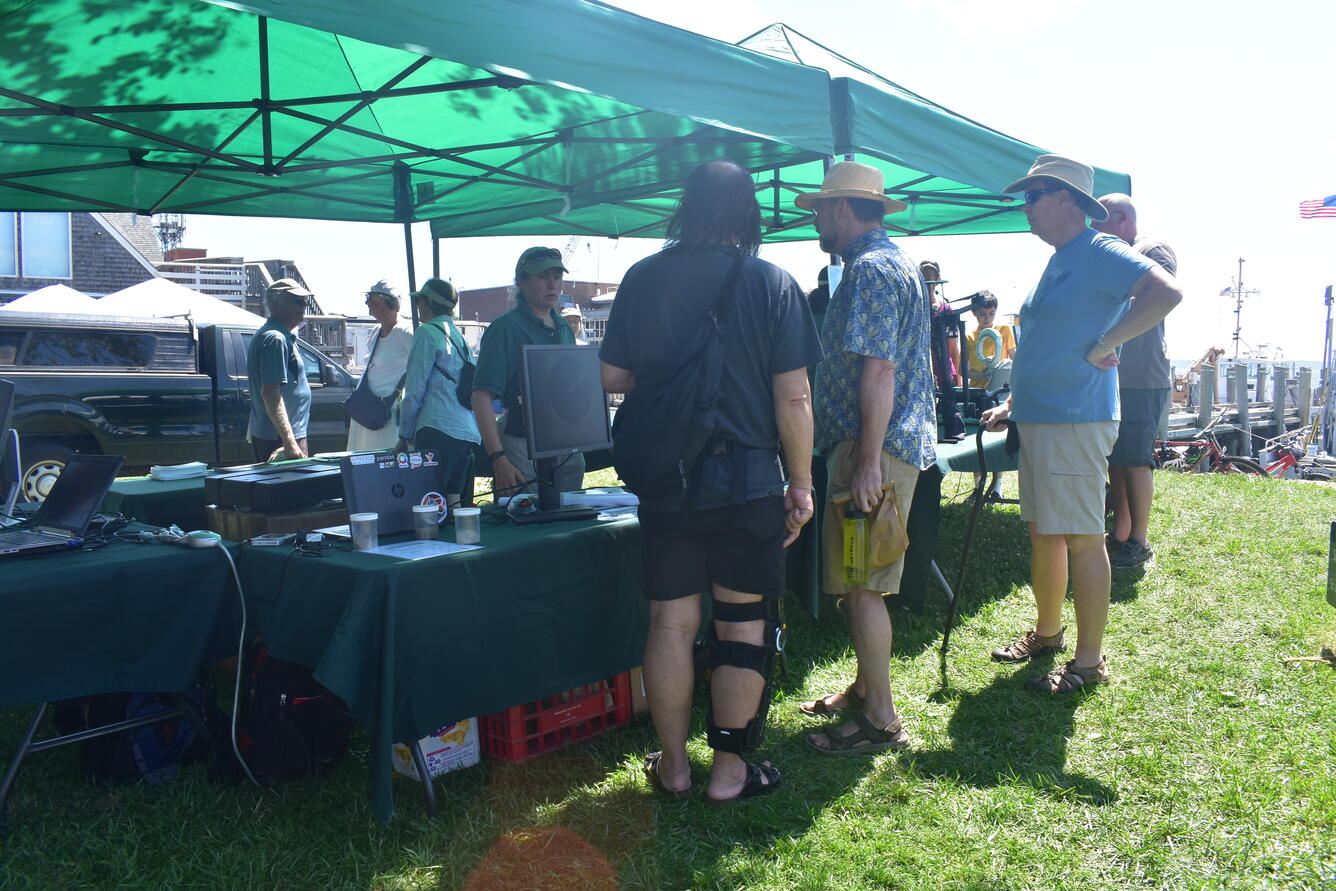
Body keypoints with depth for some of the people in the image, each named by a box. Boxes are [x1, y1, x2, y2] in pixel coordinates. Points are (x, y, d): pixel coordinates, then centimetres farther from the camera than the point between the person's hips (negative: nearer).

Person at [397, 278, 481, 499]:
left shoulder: (427, 332, -2)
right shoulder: (459, 337, 20)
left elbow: (415, 390, -6)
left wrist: (405, 435, 1)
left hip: (439, 430, -8)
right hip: (469, 433, 8)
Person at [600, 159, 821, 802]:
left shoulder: (641, 279, 1)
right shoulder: (771, 283, -5)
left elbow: (612, 378, 5)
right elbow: (793, 397, -8)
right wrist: (802, 484, 1)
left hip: (665, 481, 3)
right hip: (748, 481, -2)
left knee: (671, 620, 11)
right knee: (744, 625, 9)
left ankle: (673, 766, 23)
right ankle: (729, 771, 18)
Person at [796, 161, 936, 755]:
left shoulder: (869, 269, -14)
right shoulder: (896, 262, 20)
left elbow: (878, 370, -23)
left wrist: (868, 460, -25)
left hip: (874, 445, -11)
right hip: (900, 439, 11)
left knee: (861, 587, -4)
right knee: (857, 582, 18)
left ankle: (879, 721, 5)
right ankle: (866, 689, 30)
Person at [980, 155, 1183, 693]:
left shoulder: (1099, 252, -11)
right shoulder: (1057, 263, 19)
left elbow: (1167, 291, -26)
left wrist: (1103, 346, -22)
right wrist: (1011, 405, 19)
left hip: (1075, 420, -10)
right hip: (1036, 420, 10)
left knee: (1082, 539, -3)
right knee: (1043, 532, 17)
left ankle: (1089, 662, 7)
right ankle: (1047, 633, 32)